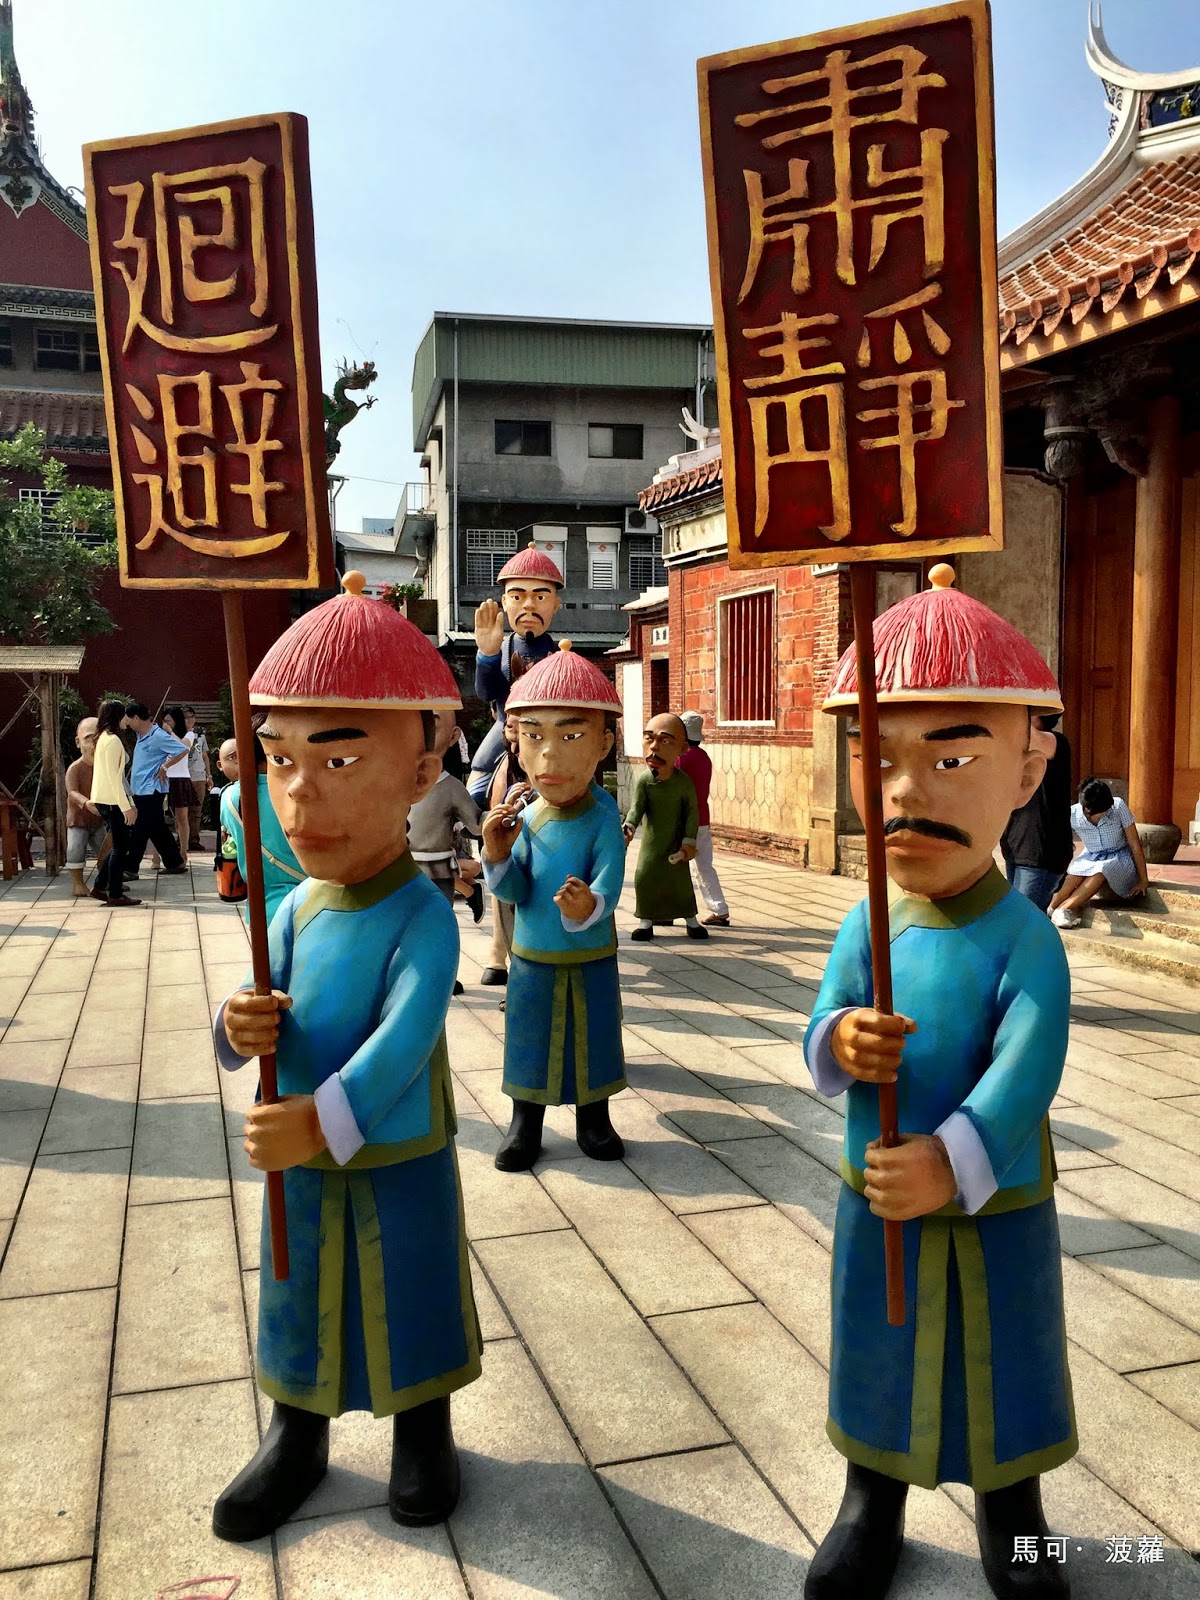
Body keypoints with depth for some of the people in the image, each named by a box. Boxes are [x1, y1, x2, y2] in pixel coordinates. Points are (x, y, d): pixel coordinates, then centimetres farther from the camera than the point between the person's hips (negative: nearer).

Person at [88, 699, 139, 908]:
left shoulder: (104, 738, 15)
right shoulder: (113, 740, -14)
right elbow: (114, 776, -19)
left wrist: (129, 802, 19)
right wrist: (125, 806, -18)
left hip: (104, 799, 9)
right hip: (112, 800, -9)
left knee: (119, 844, 15)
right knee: (120, 846, -3)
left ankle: (99, 886, 18)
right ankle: (115, 895, 0)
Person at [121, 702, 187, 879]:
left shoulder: (158, 736, -16)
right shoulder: (141, 735, 11)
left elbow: (183, 749, -20)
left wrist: (164, 767, -15)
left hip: (151, 790, -9)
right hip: (141, 790, 9)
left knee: (139, 831, -5)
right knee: (158, 829, 13)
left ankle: (130, 868, 1)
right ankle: (175, 863, 21)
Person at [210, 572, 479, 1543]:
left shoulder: (422, 917, -22)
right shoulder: (297, 907, -4)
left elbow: (406, 1034, -34)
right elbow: (262, 1015, 1)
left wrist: (327, 1120, -43)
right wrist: (242, 1028, -22)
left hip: (402, 1164, -5)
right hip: (301, 1162, 5)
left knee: (411, 1305, 16)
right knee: (302, 1303, 21)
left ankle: (423, 1436, 40)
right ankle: (296, 1440, 43)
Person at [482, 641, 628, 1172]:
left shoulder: (602, 822, -18)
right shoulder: (524, 821, -10)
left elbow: (608, 888, -26)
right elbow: (513, 891, -10)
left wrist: (588, 907, -48)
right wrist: (497, 857, -29)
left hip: (591, 959, -1)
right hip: (532, 958, 2)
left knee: (592, 1039, 14)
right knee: (530, 1039, 13)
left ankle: (593, 1119, 34)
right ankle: (524, 1123, 29)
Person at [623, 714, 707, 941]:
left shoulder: (684, 781, -13)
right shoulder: (644, 780, -10)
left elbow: (692, 811, -7)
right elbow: (637, 807, -15)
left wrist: (689, 840, -11)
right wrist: (629, 827, -35)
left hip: (676, 841, -1)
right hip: (651, 841, 1)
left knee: (681, 879, 3)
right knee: (644, 877, -1)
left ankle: (691, 919, 18)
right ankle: (646, 919, 12)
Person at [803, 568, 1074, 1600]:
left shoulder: (1024, 940, -19)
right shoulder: (867, 928, -8)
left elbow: (1026, 1070, -28)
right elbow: (822, 1039, -7)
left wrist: (954, 1160, -42)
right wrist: (838, 1044, -31)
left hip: (996, 1212, -2)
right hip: (878, 1205, 3)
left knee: (1001, 1374, 18)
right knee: (881, 1362, 21)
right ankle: (872, 1507, 46)